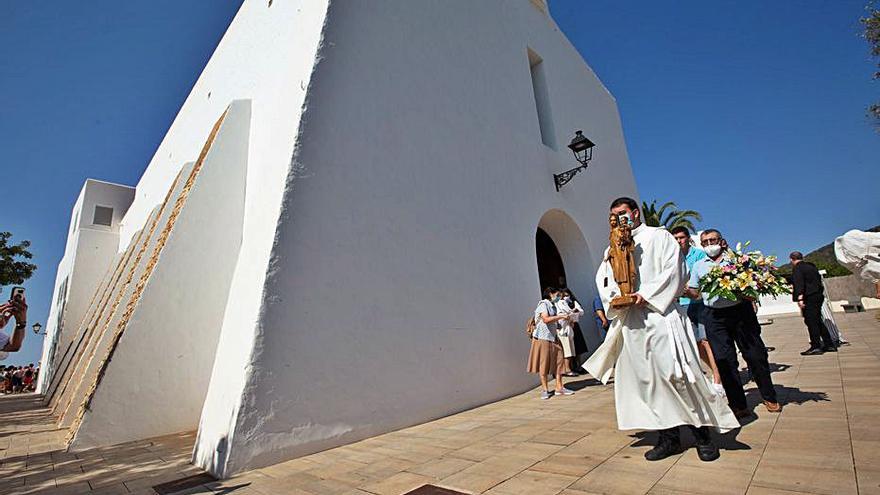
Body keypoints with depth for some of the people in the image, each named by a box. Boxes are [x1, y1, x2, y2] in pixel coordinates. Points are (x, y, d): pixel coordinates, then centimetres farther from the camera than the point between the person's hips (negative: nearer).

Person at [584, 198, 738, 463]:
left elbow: (673, 269, -5)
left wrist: (647, 294, -15)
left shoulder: (658, 236, 6)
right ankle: (669, 437, 14)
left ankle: (702, 433, 11)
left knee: (675, 374, -6)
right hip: (629, 322, 5)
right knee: (646, 379, 5)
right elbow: (602, 279, 13)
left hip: (658, 315, -5)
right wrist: (613, 298, -7)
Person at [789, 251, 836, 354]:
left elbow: (799, 283, -20)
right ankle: (829, 345, 21)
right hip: (818, 295, 9)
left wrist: (800, 298, -25)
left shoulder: (797, 268, -10)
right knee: (818, 321, 16)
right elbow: (818, 279, 22)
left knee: (811, 322, -5)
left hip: (809, 298, -9)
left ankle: (816, 346, -4)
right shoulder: (811, 266, 17)